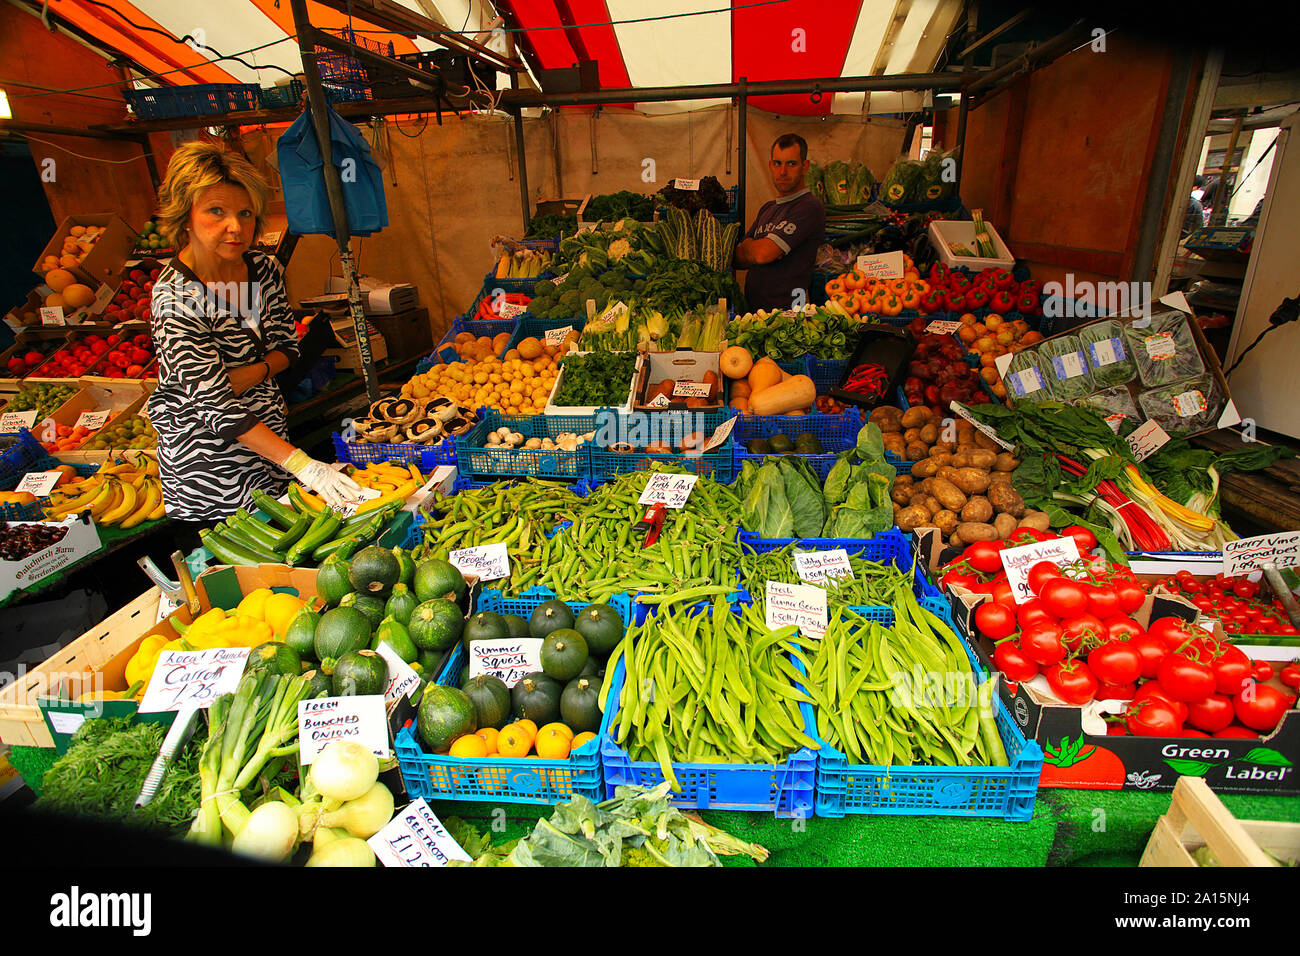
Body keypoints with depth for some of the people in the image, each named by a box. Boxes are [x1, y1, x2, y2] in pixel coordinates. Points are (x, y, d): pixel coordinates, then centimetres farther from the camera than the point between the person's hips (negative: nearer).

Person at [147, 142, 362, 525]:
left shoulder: (265, 270, -3)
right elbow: (215, 406, -27)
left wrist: (248, 376, -17)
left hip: (270, 432, 6)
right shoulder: (175, 296, -22)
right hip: (207, 458, -6)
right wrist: (301, 463, -36)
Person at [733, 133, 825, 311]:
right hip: (752, 308, 7)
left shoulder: (810, 207, -6)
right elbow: (737, 258, 17)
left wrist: (747, 244, 8)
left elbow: (763, 254, -14)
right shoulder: (767, 209, 21)